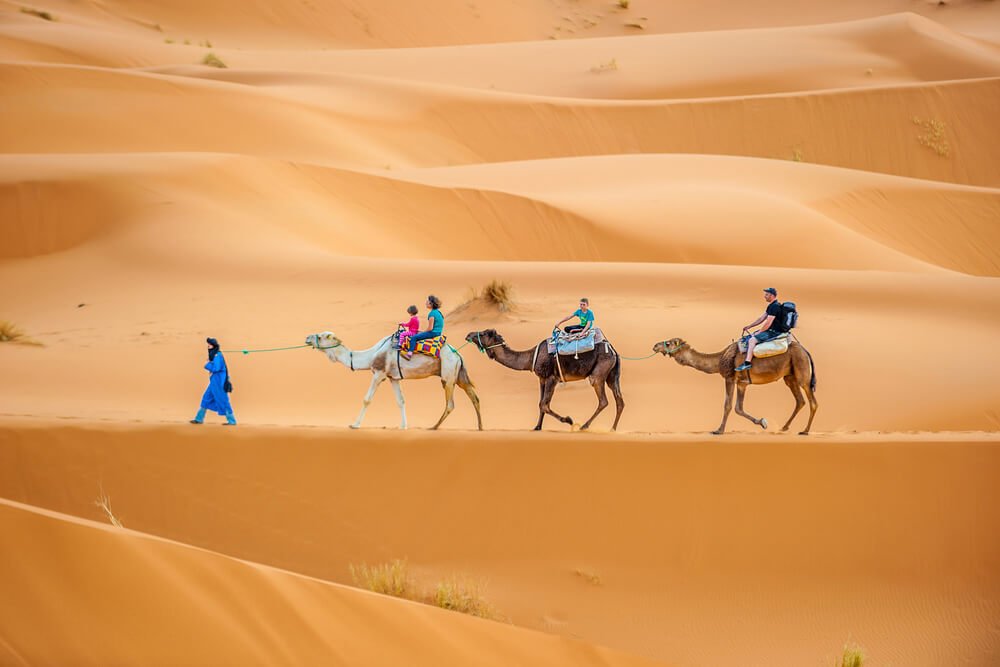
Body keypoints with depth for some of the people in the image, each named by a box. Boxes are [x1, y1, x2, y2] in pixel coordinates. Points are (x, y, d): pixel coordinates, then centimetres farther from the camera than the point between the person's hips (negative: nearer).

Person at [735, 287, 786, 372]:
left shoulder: (775, 307, -18)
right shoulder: (771, 306, 16)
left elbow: (768, 323, -21)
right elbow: (761, 319, 20)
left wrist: (758, 332, -11)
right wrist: (749, 326, 16)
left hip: (774, 332, -11)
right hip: (772, 331, 11)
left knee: (752, 340, -22)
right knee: (752, 336, 18)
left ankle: (747, 363, -28)